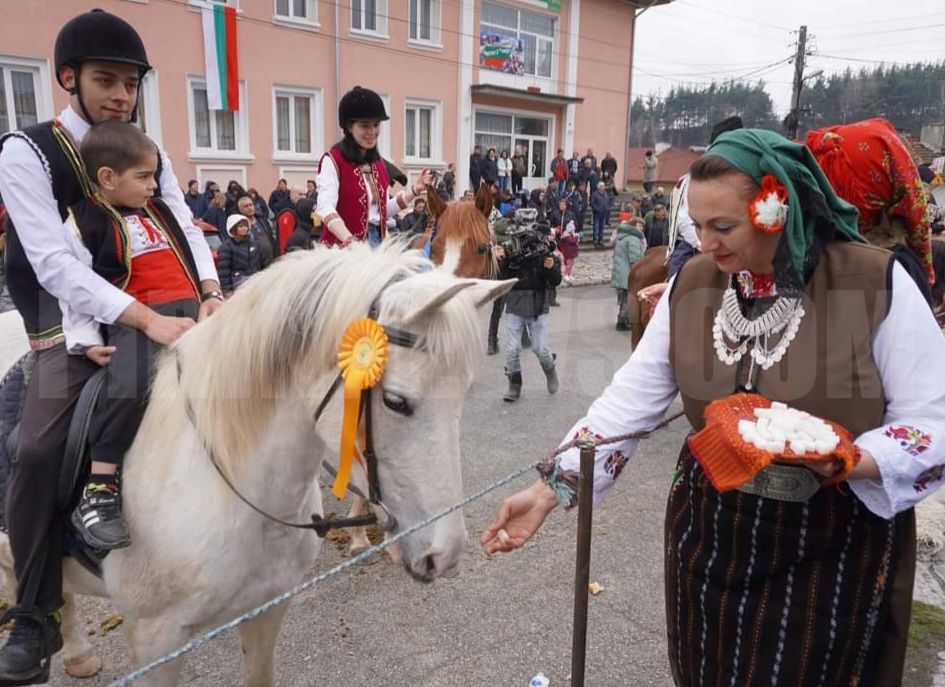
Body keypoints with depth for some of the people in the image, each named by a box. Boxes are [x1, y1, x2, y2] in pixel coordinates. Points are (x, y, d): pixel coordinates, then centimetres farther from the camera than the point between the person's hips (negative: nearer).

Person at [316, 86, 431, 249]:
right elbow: (325, 207, -23)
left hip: (376, 242, 6)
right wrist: (349, 240, -39)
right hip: (342, 246, -6)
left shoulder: (378, 162, 13)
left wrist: (414, 190, 7)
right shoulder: (332, 161, -9)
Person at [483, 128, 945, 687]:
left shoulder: (876, 281, -15)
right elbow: (633, 396, -7)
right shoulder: (691, 284, -5)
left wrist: (848, 463, -29)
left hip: (837, 545, -3)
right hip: (710, 532, 3)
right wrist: (552, 487, -14)